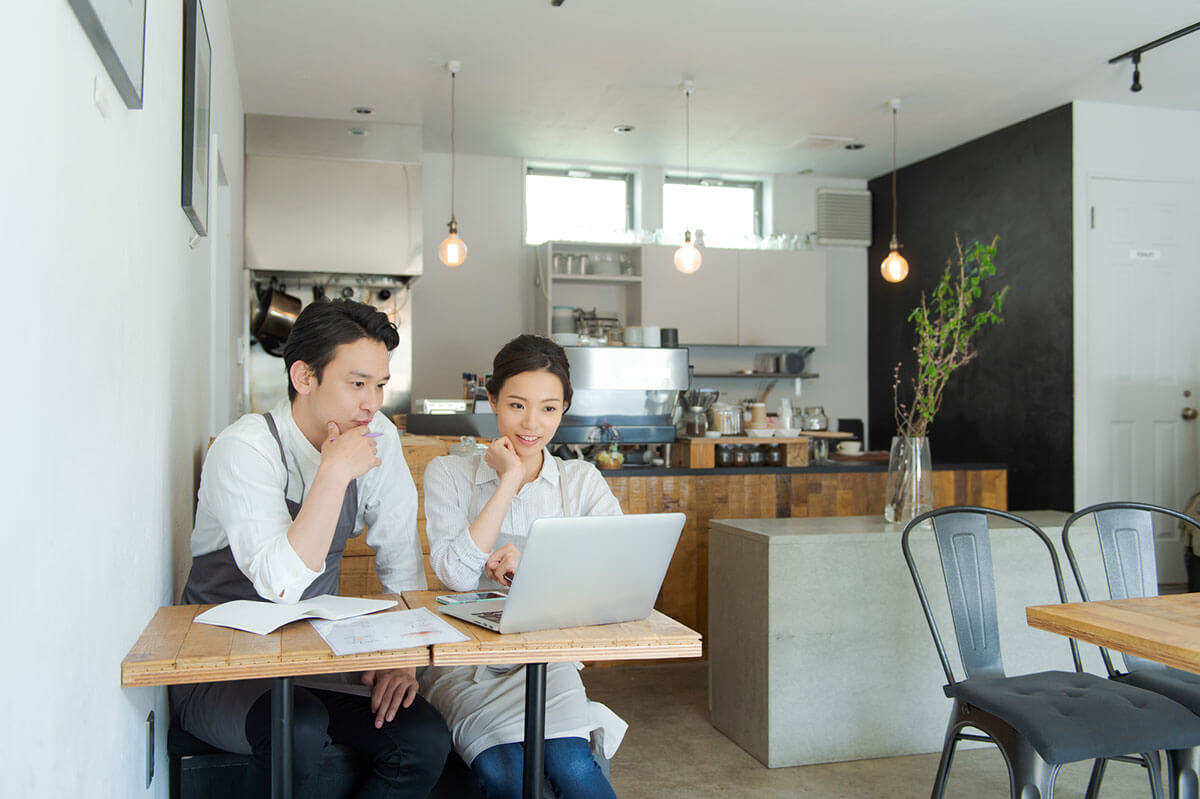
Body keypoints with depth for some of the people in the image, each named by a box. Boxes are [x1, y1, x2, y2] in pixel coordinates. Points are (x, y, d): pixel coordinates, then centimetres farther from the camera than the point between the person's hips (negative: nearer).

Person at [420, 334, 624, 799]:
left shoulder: (582, 481, 8)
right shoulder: (449, 474, 4)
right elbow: (456, 573, -12)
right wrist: (510, 478, -9)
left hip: (547, 658, 1)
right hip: (463, 660, -1)